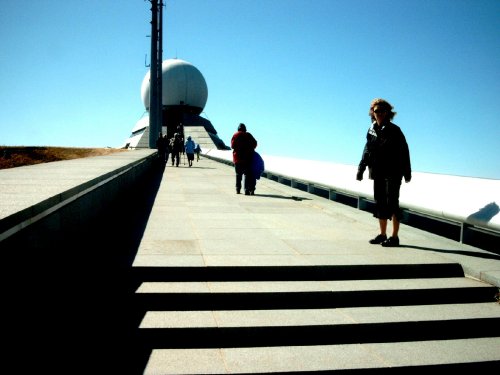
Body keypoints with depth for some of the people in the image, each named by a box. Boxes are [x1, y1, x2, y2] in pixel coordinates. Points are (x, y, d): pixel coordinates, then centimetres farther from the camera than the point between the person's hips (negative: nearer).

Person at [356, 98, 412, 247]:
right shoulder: (372, 130, 8)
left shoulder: (394, 130, -7)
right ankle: (382, 234, 21)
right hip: (378, 173, 6)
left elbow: (404, 152, -6)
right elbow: (367, 151, 16)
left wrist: (407, 173, -8)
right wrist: (361, 169, 12)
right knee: (380, 203, 10)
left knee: (392, 203, -5)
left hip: (393, 173, -6)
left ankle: (394, 237, 2)